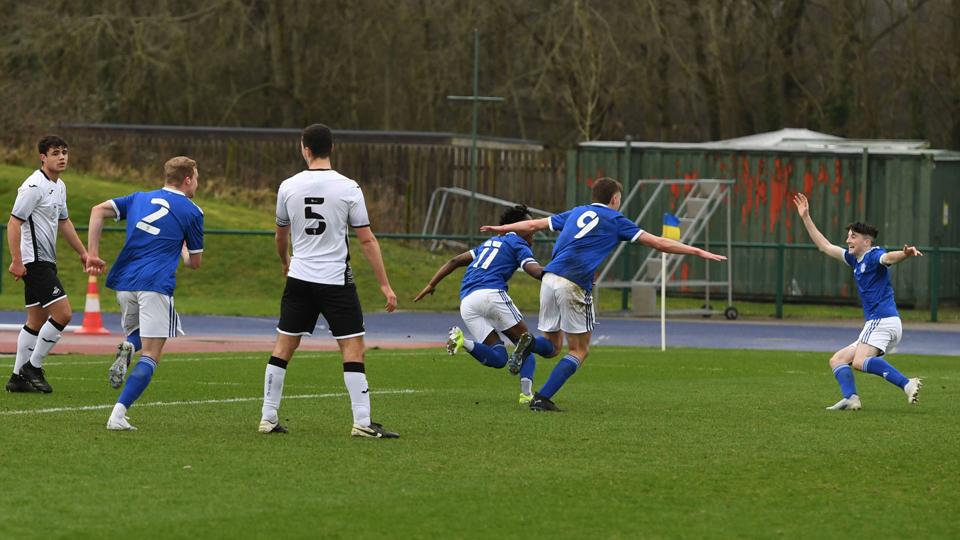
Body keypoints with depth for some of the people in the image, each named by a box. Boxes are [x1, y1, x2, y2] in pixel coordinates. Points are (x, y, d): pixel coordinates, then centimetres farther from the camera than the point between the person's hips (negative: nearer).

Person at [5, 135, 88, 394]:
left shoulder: (59, 186, 14)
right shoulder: (33, 186, -15)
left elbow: (63, 222, 27)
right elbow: (14, 223, -17)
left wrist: (82, 253, 28)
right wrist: (16, 261, -22)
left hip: (45, 261, 10)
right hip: (34, 261, -10)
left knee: (37, 321, 11)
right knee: (63, 313, -14)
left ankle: (19, 377, 15)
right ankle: (33, 367, -4)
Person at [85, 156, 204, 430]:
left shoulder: (139, 199, 18)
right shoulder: (191, 212, 7)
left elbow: (98, 210, 6)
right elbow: (195, 262, 12)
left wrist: (93, 254, 6)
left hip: (124, 282, 5)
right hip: (155, 285, -5)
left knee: (136, 333, 29)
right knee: (150, 355, -4)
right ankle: (118, 414, -19)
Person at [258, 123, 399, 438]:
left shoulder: (289, 187, 1)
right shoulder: (348, 188, -8)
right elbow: (367, 240, -7)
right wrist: (385, 285, -2)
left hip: (299, 279, 3)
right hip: (336, 279, -3)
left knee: (283, 347, 11)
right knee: (353, 348, -1)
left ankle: (268, 418, 13)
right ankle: (363, 422, -8)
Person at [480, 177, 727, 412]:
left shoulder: (576, 213, 22)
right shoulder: (615, 220, 8)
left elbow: (534, 224, 30)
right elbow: (658, 243, 6)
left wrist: (501, 229, 46)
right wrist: (698, 252, 11)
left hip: (550, 278, 6)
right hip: (574, 286, -5)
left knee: (552, 344, 18)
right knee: (579, 350, 6)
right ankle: (542, 398, -8)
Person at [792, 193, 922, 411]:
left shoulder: (873, 256, -6)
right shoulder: (855, 259, 21)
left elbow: (889, 257, -29)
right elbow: (825, 246, 30)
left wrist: (906, 254, -52)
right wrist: (805, 217, 30)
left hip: (882, 319, -10)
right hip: (876, 323, 10)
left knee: (860, 361, -31)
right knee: (837, 360, 11)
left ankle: (907, 385, -41)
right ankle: (850, 398, -13)